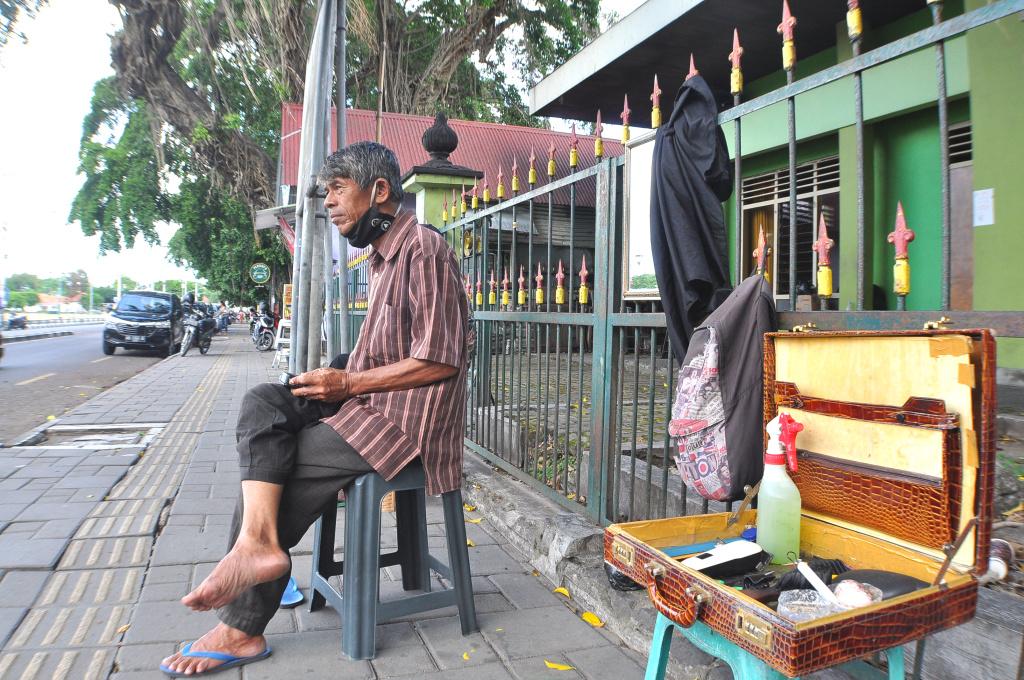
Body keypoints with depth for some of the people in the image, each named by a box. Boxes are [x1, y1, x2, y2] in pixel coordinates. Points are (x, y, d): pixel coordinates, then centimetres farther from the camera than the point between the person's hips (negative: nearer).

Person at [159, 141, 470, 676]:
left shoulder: (424, 249, -13)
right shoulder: (382, 258, 18)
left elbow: (439, 361, -20)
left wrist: (346, 383, -14)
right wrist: (338, 384, 4)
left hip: (406, 417, -9)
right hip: (367, 403, 9)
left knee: (279, 466, -12)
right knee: (264, 402, -9)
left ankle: (242, 628, 2)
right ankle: (257, 540, -23)